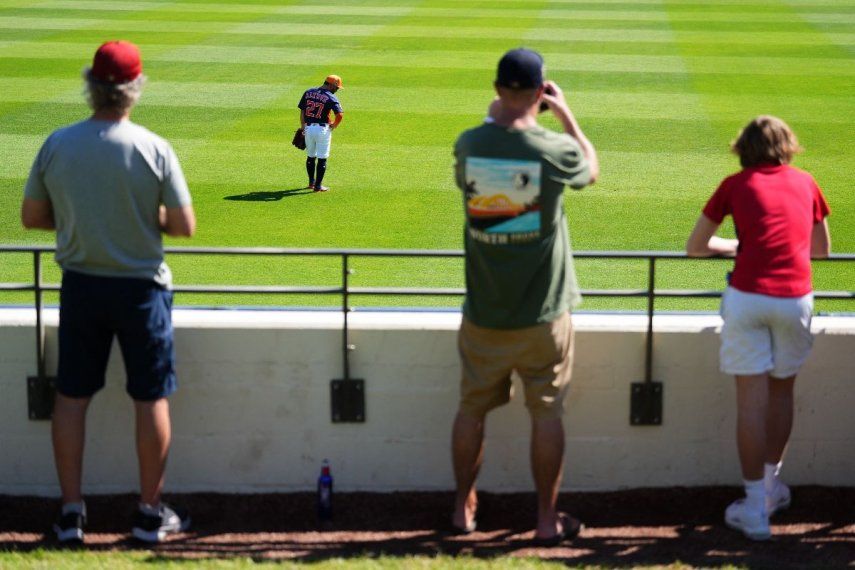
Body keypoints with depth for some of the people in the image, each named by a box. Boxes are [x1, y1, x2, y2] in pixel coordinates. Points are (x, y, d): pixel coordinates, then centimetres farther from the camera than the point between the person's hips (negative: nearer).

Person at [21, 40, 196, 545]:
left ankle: (71, 513, 15)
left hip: (81, 287, 3)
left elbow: (32, 217, 3)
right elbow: (184, 226, -11)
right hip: (141, 289, -2)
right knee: (152, 399, 8)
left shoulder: (56, 145, -6)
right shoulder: (154, 149, -14)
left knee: (72, 397, 12)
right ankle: (151, 513, 15)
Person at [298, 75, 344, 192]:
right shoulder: (331, 98, -11)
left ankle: (311, 182, 29)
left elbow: (302, 111, 8)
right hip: (323, 129, -5)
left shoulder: (308, 92, 5)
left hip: (308, 128, 5)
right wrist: (334, 126, -4)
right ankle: (318, 186, 6)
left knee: (310, 156, 20)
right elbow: (340, 115, -21)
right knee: (322, 158, 5)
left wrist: (302, 127, 14)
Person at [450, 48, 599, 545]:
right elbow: (592, 169, 8)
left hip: (483, 313, 3)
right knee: (547, 413, 8)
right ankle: (548, 519, 16)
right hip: (543, 314, -2)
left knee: (472, 408, 16)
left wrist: (493, 119, 22)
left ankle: (464, 508, 27)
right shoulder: (556, 149, -15)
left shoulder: (469, 145, -8)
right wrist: (565, 113, 16)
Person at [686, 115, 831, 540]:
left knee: (751, 399, 1)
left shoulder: (735, 185, 10)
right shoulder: (805, 183, 15)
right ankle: (771, 485, 33)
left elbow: (694, 247, 17)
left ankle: (755, 509, 2)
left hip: (747, 297, -2)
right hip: (795, 298, 2)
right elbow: (822, 249, 27)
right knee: (781, 392, 19)